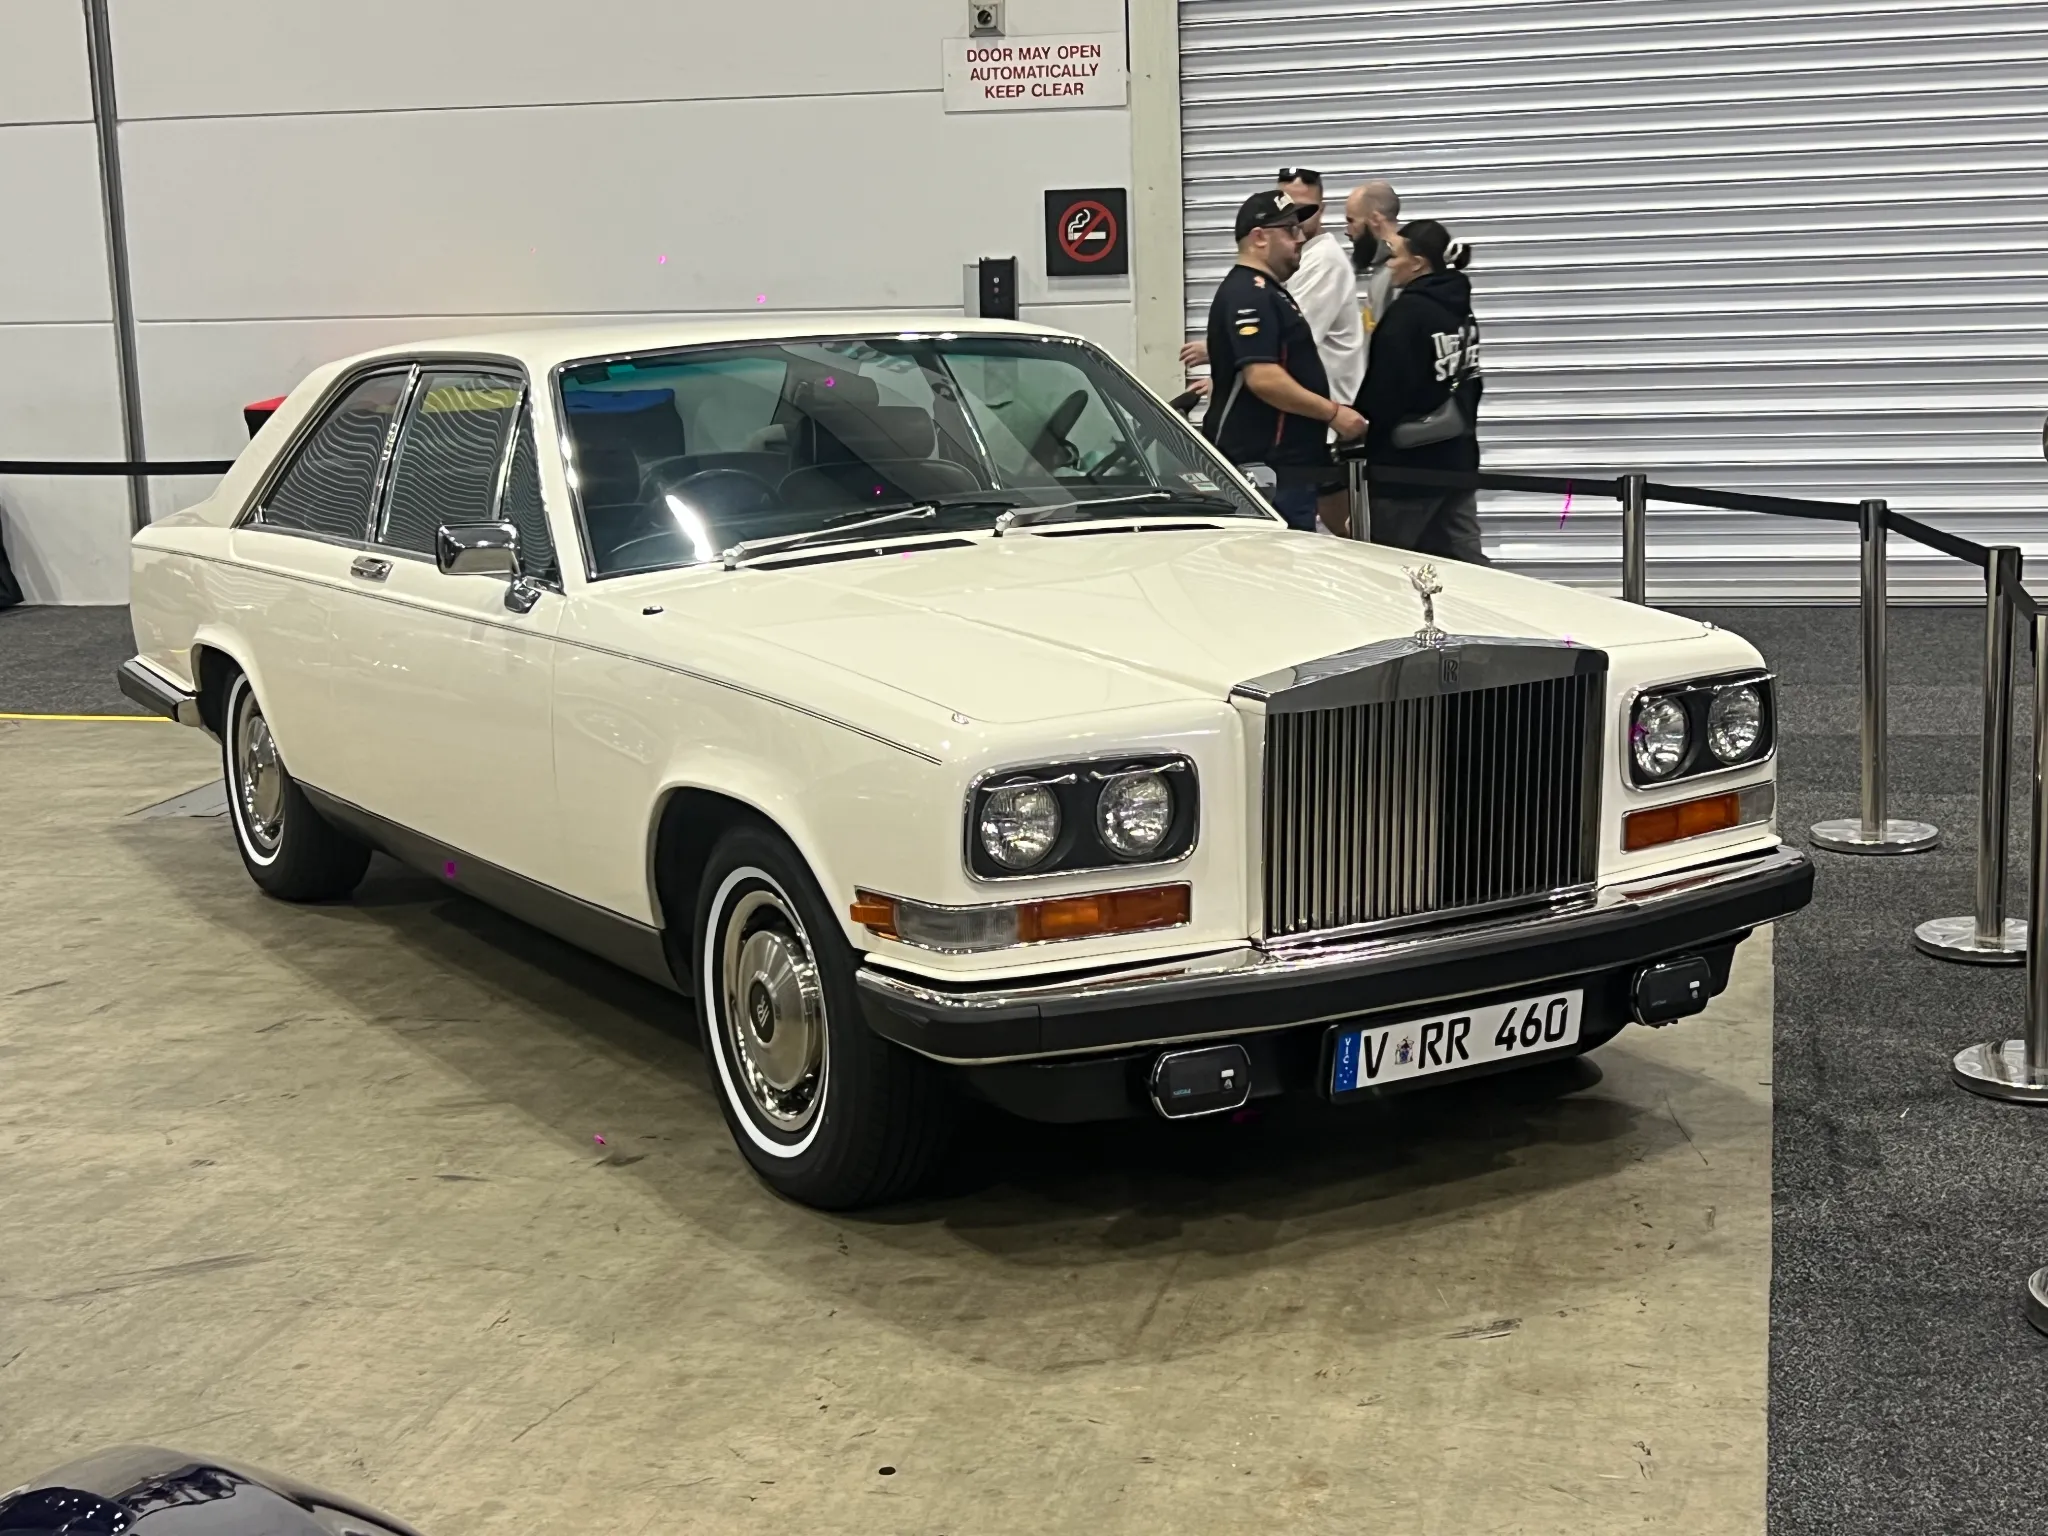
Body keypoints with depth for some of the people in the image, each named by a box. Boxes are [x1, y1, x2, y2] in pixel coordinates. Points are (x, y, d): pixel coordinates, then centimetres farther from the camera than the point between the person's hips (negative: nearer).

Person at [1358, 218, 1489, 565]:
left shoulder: (1406, 312, -15)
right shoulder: (1461, 311, 12)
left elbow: (1383, 392, -18)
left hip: (1410, 461, -8)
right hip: (1458, 456, 8)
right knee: (1463, 556, 8)